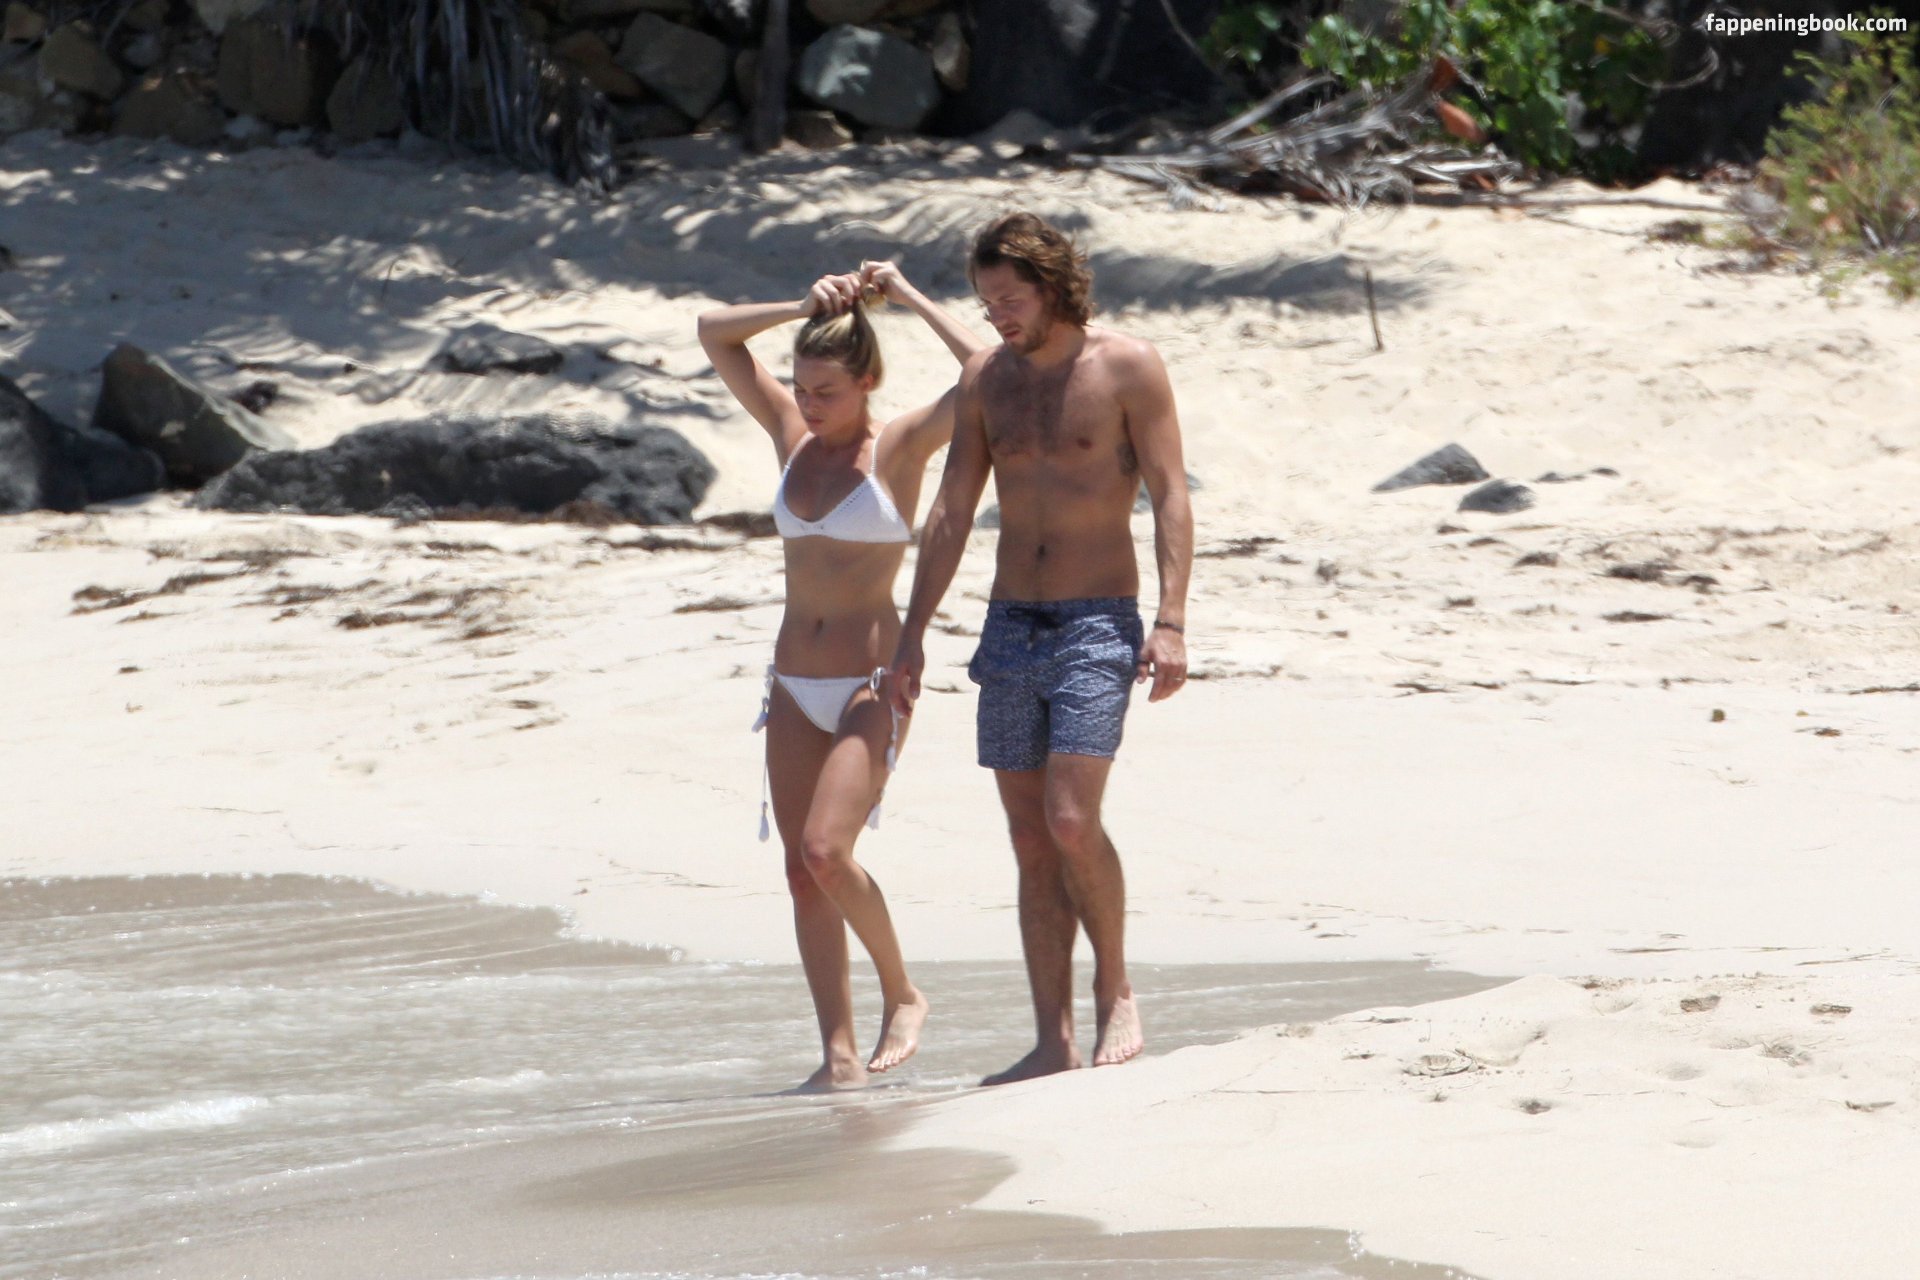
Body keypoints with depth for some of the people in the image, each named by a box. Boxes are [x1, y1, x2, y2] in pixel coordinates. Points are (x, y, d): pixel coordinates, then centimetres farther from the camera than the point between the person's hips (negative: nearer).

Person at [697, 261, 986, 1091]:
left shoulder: (900, 447, -5)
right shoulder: (792, 437, 9)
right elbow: (714, 334, 11)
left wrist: (909, 298, -10)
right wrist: (803, 311, -1)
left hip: (871, 685, -6)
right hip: (794, 685, 6)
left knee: (826, 851, -20)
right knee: (802, 871, 0)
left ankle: (902, 995, 1)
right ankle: (839, 1054, 1)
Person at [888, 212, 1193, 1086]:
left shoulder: (1127, 367, -5)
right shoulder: (987, 378, 9)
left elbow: (1170, 496, -7)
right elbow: (951, 514, 14)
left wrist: (1171, 621, -18)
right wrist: (912, 635, 10)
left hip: (1096, 626, -5)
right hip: (1010, 626, 5)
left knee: (1071, 820, -18)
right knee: (1031, 840, 3)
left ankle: (1115, 992, 2)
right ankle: (1052, 1040, 5)